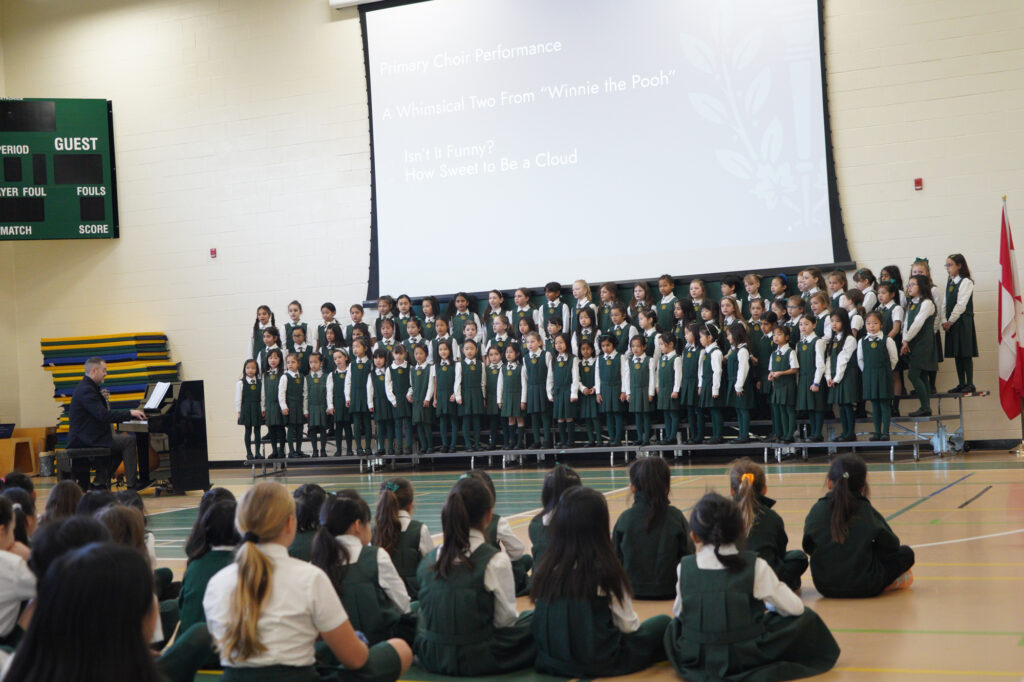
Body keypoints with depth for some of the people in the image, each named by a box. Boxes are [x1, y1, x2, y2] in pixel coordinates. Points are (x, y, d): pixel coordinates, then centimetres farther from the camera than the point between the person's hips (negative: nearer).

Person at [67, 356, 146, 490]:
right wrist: (130, 413, -20)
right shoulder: (86, 390, -18)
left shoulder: (86, 387, 15)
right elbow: (103, 415, -26)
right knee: (129, 441, -11)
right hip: (85, 440, -11)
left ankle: (100, 483, 17)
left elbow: (101, 413, 17)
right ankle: (132, 484, -7)